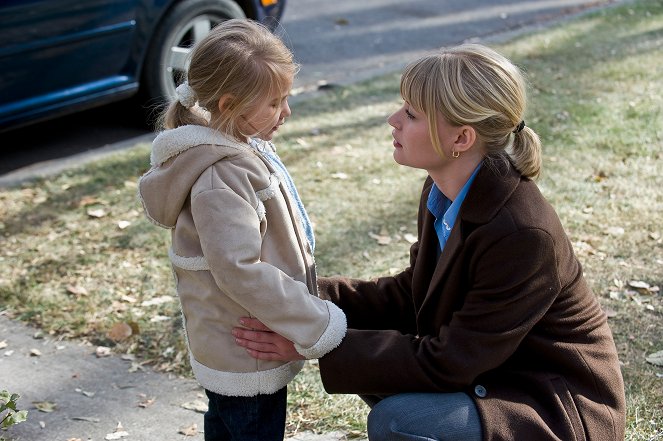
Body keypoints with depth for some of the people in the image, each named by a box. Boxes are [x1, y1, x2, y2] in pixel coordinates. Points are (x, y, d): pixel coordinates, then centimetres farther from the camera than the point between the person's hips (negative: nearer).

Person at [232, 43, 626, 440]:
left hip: (561, 408, -8)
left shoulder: (522, 235, -31)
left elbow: (445, 363, -26)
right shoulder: (446, 191, -5)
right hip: (492, 367, 8)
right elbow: (411, 296, 4)